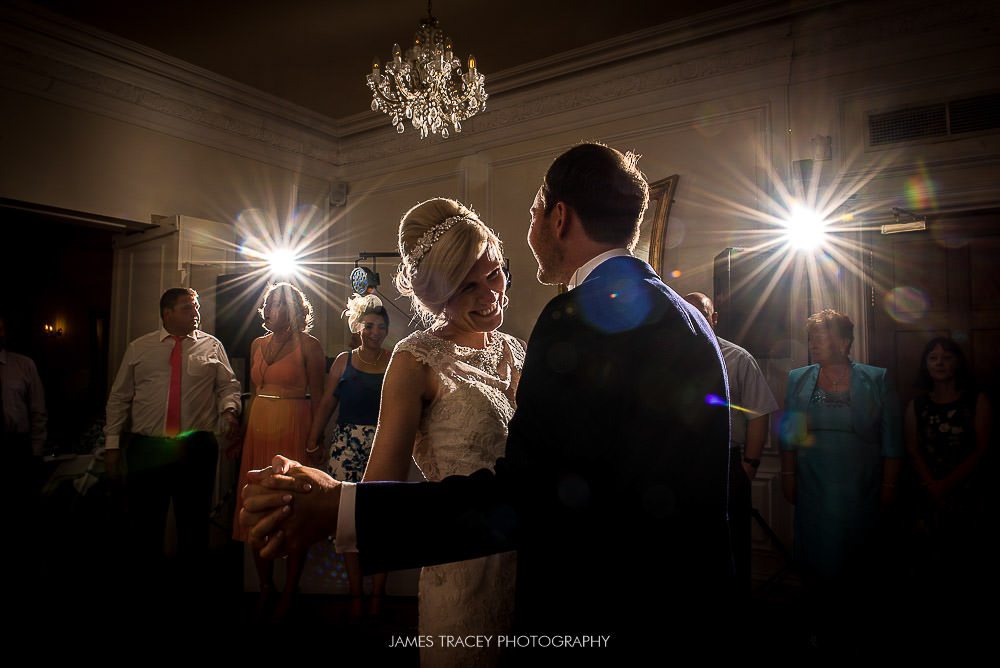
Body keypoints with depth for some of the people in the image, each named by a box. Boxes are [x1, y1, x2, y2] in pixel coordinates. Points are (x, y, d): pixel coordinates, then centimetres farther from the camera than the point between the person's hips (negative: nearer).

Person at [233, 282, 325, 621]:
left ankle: (289, 594, 16)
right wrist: (243, 430, 11)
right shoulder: (258, 344, 12)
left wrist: (314, 440, -10)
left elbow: (317, 396, -5)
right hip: (259, 428, 6)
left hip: (293, 430, -6)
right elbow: (253, 391, 17)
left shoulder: (308, 345, -5)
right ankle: (265, 586, 25)